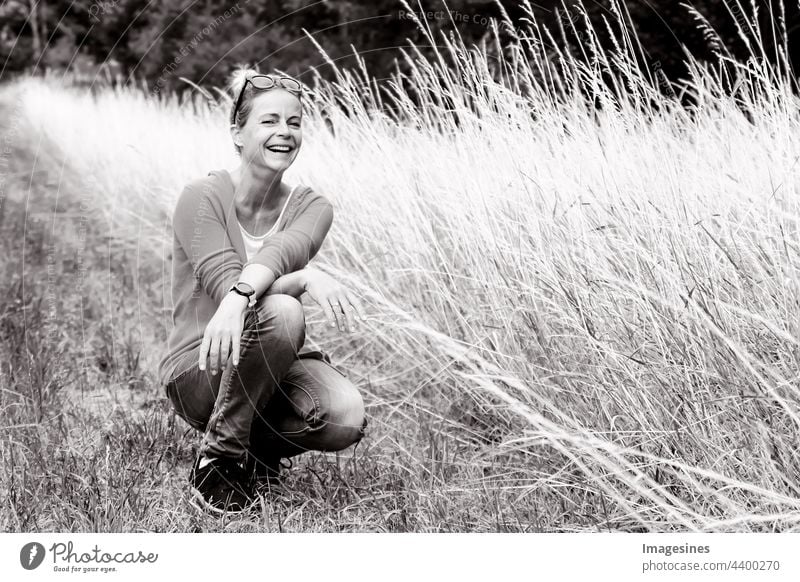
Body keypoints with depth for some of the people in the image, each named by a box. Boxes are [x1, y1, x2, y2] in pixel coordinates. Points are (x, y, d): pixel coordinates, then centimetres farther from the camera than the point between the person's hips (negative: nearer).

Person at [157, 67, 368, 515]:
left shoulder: (310, 208, 0)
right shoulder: (203, 198, -10)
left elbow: (282, 251, -24)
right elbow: (223, 284, -22)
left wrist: (242, 293, -46)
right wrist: (308, 278, -37)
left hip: (274, 370, 4)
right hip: (199, 368, -4)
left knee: (347, 420, -27)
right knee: (281, 312, -35)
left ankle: (262, 450, 7)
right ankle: (219, 460, -18)